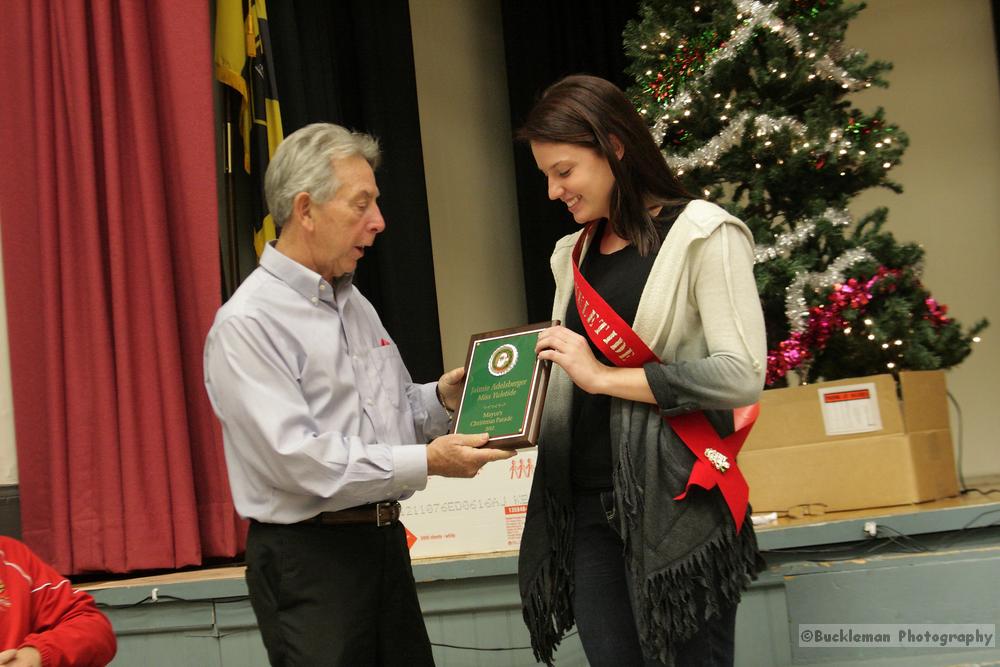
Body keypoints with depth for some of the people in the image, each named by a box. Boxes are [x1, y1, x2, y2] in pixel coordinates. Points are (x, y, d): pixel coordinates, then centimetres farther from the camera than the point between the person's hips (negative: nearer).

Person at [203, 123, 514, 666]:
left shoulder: (355, 305, 14)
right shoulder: (246, 325, -14)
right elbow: (296, 459, -22)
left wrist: (441, 399, 1)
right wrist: (426, 462, -22)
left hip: (384, 541, 8)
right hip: (307, 558, -8)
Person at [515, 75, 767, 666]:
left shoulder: (702, 235, -5)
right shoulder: (574, 254, 16)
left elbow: (743, 375, -15)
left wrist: (606, 376, -16)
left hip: (671, 501, -6)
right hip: (585, 501, 6)